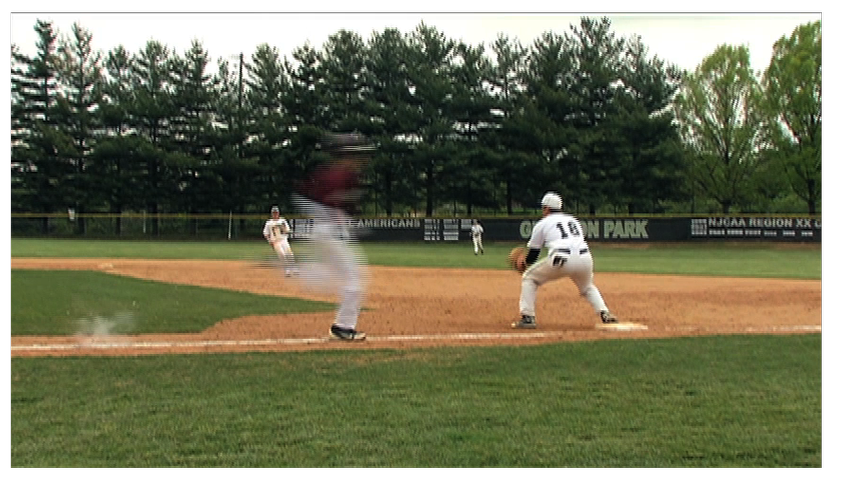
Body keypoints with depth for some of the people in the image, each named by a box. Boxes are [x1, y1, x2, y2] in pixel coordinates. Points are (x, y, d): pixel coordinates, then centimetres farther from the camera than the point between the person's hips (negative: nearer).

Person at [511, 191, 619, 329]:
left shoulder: (542, 223, 16)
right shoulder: (573, 220, 29)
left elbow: (533, 251, 17)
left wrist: (526, 263, 38)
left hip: (562, 260, -5)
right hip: (585, 258, 5)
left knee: (529, 278, 15)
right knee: (588, 287, 33)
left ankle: (527, 317, 5)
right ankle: (606, 315, 12)